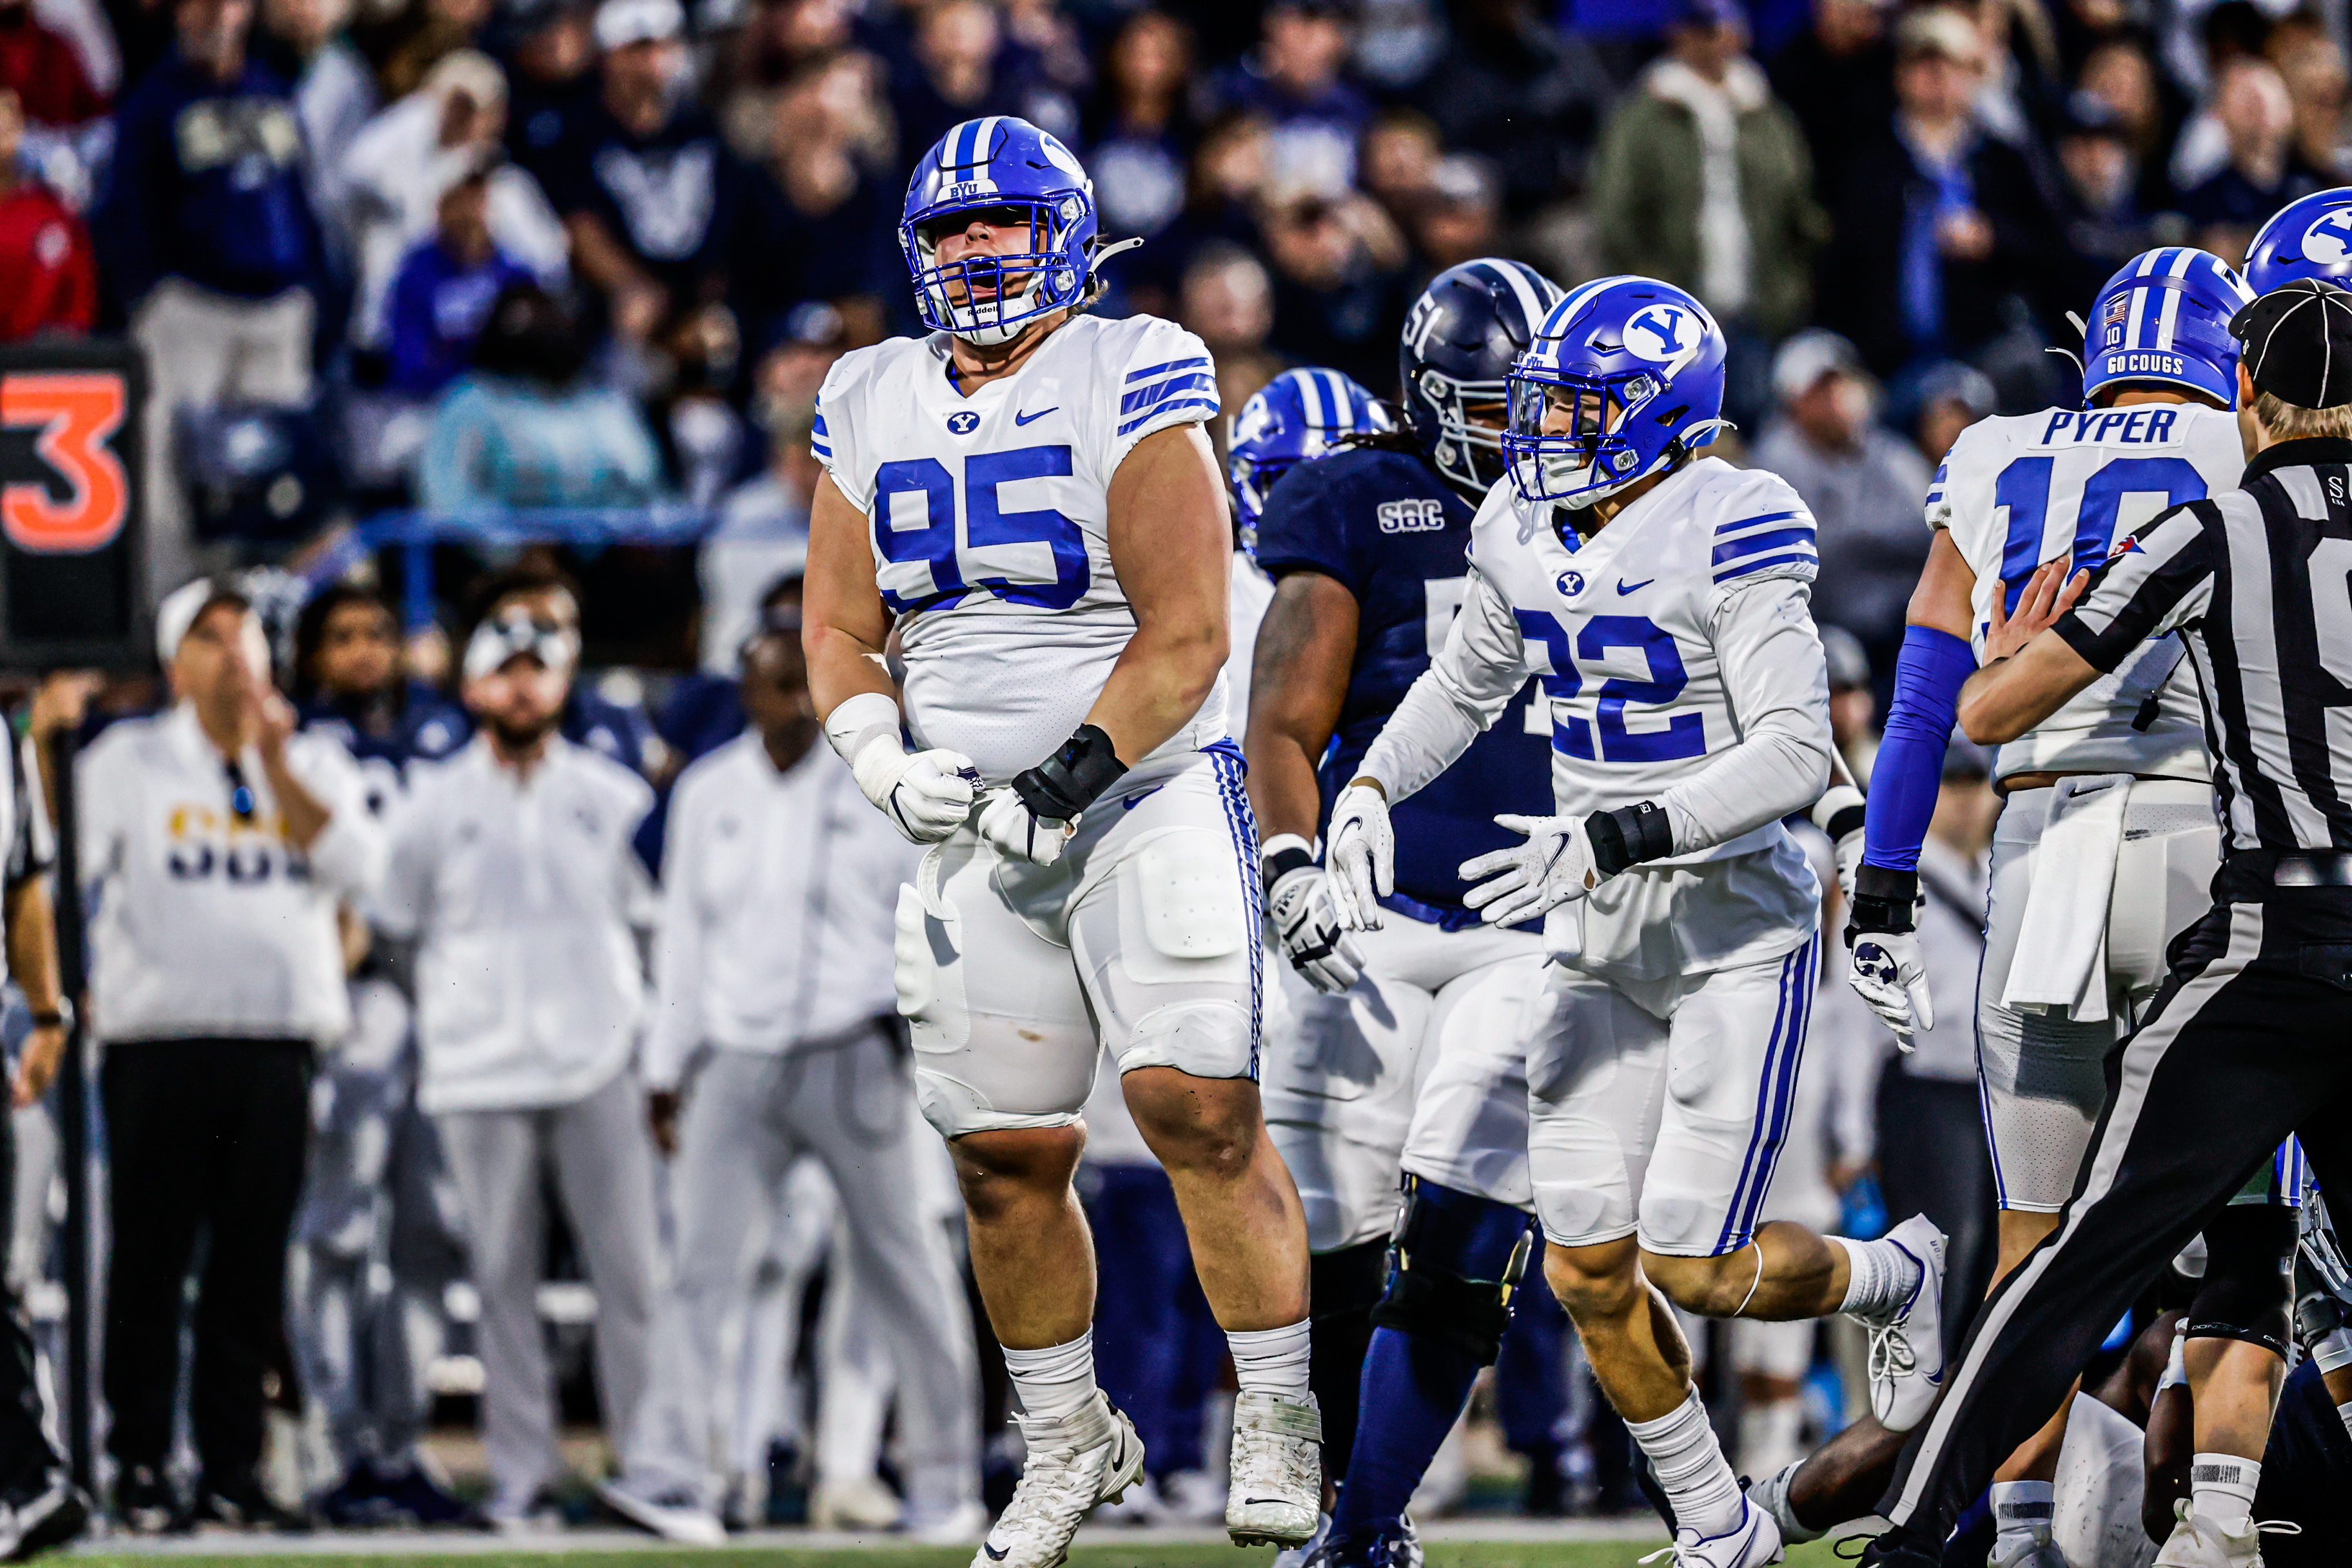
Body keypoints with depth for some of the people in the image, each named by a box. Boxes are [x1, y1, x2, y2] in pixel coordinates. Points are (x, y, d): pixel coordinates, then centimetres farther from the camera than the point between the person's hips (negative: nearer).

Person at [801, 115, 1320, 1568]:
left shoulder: (1133, 383, -8)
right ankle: (1069, 1441, 21)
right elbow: (841, 630, 12)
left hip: (1152, 793, -5)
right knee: (1008, 1156, 4)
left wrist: (1069, 780, -19)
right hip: (979, 827, 5)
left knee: (1200, 1105, -17)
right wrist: (887, 762, -7)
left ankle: (1282, 1422, -8)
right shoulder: (874, 408, 9)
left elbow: (1188, 633, -13)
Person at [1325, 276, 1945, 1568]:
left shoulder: (1727, 536, -19)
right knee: (1588, 1275, 3)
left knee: (1694, 1269, -9)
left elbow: (1798, 756, -24)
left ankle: (1896, 1279, 23)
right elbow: (1465, 686, 23)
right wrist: (1368, 791, 5)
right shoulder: (1526, 532, 3)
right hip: (1601, 946, 7)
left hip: (1735, 933, -7)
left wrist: (1610, 841, -31)